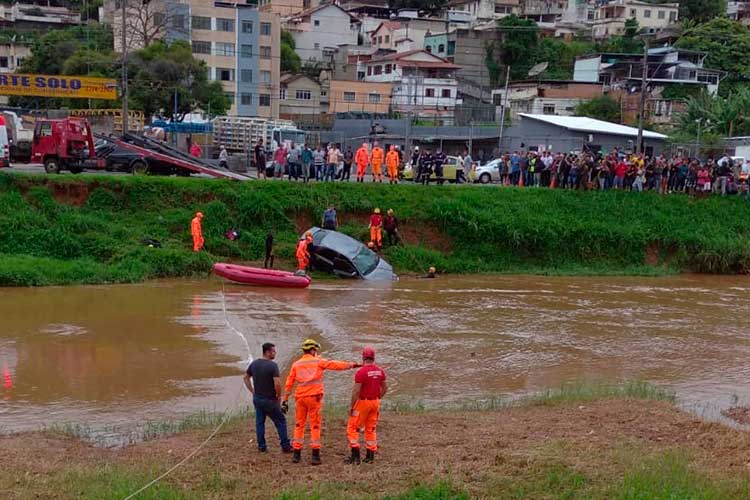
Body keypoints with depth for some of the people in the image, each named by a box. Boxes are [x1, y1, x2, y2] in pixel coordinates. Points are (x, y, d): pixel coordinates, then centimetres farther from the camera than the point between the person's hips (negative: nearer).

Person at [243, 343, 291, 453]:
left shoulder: (254, 364, 3)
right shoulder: (273, 365, -19)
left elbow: (245, 378, 13)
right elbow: (277, 383, -28)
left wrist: (253, 391, 16)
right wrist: (278, 395, -11)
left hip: (257, 398, 6)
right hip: (269, 400, -6)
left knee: (260, 422, 14)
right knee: (280, 421, 6)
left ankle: (261, 446, 17)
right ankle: (285, 446, 8)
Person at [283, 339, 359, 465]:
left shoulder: (296, 364, 10)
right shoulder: (318, 362, 1)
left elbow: (289, 383, 10)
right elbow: (336, 364, 1)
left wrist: (285, 400, 13)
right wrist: (352, 365, 10)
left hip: (300, 397, 3)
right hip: (314, 397, -3)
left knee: (299, 425, 12)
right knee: (315, 426, 2)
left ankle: (296, 454, 12)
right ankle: (315, 455, -1)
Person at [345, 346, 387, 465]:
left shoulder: (361, 372, -18)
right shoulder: (380, 371, 2)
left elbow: (356, 391, -19)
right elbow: (385, 388, 10)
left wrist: (351, 406, -11)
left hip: (362, 402, -6)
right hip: (375, 402, 6)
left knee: (352, 428, 3)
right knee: (371, 429, 15)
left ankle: (355, 456, -2)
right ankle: (370, 456, 16)